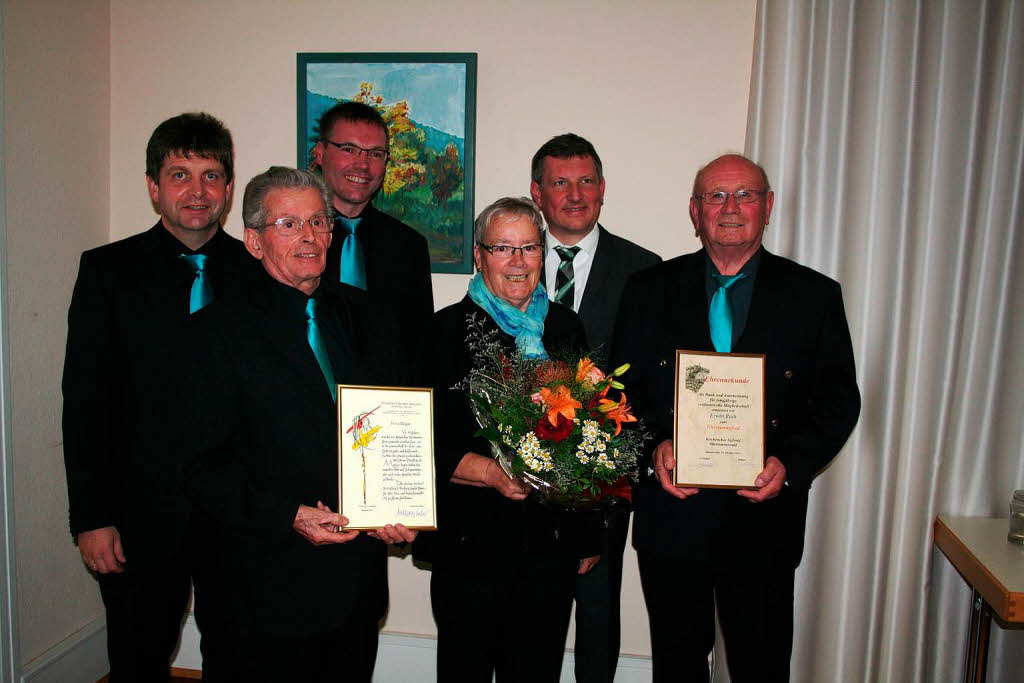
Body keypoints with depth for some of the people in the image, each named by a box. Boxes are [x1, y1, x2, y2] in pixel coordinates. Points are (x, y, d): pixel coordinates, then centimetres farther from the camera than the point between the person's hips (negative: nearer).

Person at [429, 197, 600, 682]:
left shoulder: (566, 328, 8)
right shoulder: (448, 329, -5)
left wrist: (588, 535, 14)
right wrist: (490, 472, -24)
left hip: (553, 545, 4)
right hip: (472, 545, -3)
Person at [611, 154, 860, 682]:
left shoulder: (815, 296, 1)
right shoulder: (649, 290, 3)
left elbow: (839, 400, 2)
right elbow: (622, 389, 3)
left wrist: (791, 463, -13)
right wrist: (654, 445, -14)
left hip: (764, 519, 0)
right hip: (671, 515, 1)